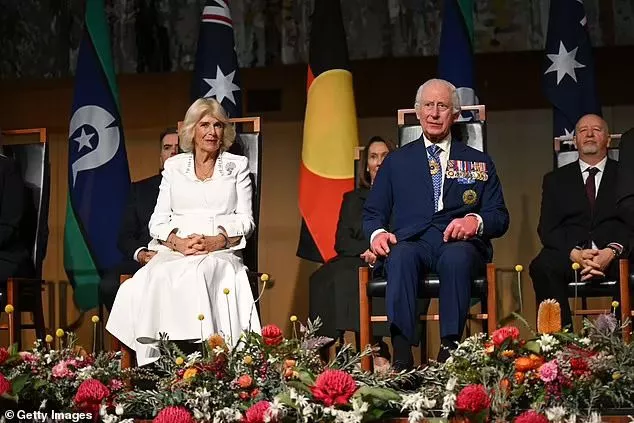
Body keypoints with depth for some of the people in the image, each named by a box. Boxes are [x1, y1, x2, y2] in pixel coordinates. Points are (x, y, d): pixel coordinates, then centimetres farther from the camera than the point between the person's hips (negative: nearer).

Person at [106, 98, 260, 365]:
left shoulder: (237, 166, 15)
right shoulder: (174, 166, 19)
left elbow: (245, 221, 7)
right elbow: (158, 221, 12)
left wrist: (215, 242, -13)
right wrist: (178, 242, -10)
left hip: (221, 252, -1)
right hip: (174, 252, 1)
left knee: (198, 275, -38)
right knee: (158, 277, -35)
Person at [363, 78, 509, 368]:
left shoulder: (478, 163, 22)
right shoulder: (396, 162, 23)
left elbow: (499, 217, 14)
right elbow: (372, 213, 19)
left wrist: (475, 222, -10)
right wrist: (377, 233, -6)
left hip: (459, 245, 0)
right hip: (411, 243, 0)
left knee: (456, 256, -38)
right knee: (401, 255, -37)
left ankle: (450, 350, -41)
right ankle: (402, 356, -44)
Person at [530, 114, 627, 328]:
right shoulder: (556, 180, 22)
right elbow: (547, 228, 9)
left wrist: (613, 251, -16)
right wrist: (575, 254, -12)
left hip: (615, 255, -1)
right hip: (570, 253, 1)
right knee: (542, 267, -33)